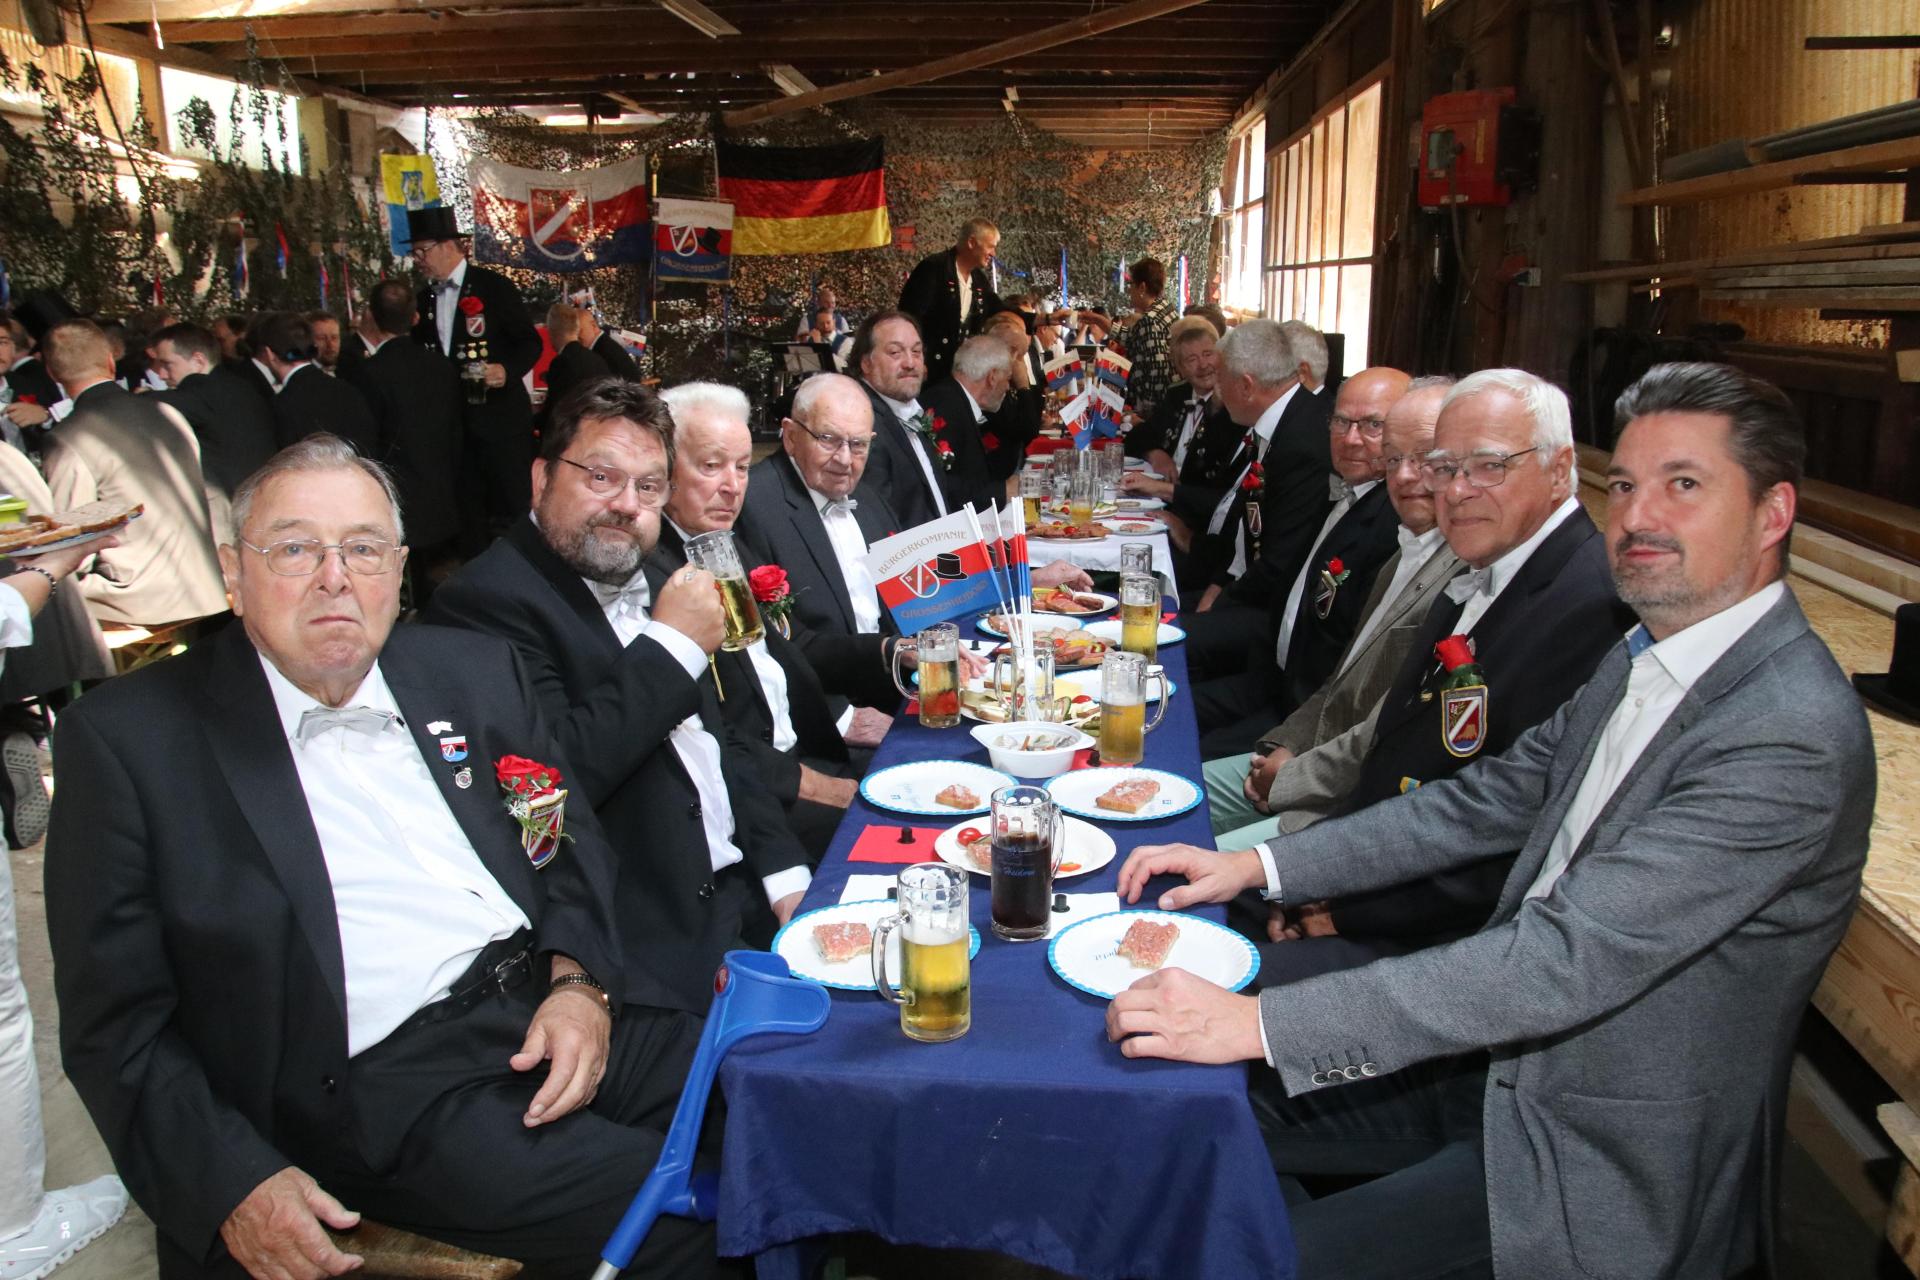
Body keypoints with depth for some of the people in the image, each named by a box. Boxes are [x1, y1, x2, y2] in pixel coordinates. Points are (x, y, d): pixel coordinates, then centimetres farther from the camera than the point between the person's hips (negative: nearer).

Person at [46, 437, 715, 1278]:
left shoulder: (473, 671, 11)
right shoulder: (130, 740, -1)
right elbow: (115, 1023, 0)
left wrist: (579, 981, -4)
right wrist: (234, 1182, -11)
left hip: (555, 1018, 6)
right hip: (384, 1097, -5)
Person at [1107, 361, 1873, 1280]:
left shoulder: (1795, 734, -26)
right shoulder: (1646, 654, 3)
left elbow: (1567, 959, -33)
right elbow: (1489, 800, 7)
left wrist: (1260, 1022, -35)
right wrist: (1256, 865, -2)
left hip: (1609, 1162, -7)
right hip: (1510, 1055, 8)